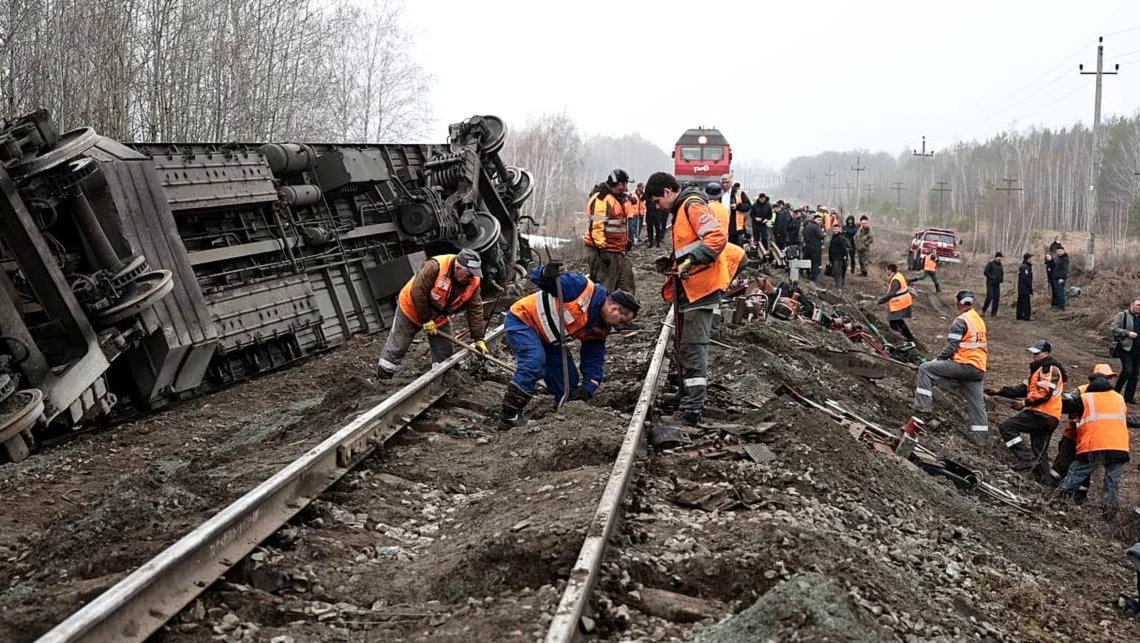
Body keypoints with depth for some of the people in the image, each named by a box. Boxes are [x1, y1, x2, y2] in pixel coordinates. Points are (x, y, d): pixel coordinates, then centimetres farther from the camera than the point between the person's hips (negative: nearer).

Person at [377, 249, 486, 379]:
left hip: (439, 318, 5)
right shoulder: (435, 267, -36)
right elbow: (417, 293, -31)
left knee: (445, 352, 3)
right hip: (412, 310, -5)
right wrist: (426, 320, -24)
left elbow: (475, 310, -13)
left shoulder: (473, 282, -18)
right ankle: (382, 380, 14)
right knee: (396, 348, 2)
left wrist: (478, 339, -17)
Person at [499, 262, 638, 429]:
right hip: (521, 320, -8)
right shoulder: (582, 288, -26)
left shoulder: (600, 329, -2)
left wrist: (588, 387, -8)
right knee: (535, 362, -30)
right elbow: (536, 277, -25)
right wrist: (546, 274, -48)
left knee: (569, 379, 3)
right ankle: (509, 417, -24)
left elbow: (594, 359, 6)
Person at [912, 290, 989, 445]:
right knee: (976, 403, 15)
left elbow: (952, 346, -15)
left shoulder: (961, 321, -9)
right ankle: (980, 437, 19)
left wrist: (937, 359, -2)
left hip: (965, 365, -8)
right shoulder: (979, 320, 18)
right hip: (979, 369, 9)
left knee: (925, 369, -6)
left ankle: (922, 406, -12)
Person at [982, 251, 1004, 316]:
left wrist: (1001, 279, 7)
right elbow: (985, 272, -10)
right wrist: (992, 277, -16)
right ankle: (983, 310, 0)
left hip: (997, 284, 6)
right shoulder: (991, 264, -7)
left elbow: (1002, 273, 26)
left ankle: (993, 313, 6)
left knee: (996, 298, 1)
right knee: (990, 297, -15)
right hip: (990, 283, -6)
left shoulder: (1000, 265, 13)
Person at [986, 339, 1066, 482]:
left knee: (1006, 427, -17)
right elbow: (1023, 389, 19)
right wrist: (1000, 391, 10)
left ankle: (1026, 458, -24)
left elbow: (1045, 394, -20)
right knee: (1039, 454, 12)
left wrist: (1025, 403, -16)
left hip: (1042, 415, -11)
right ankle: (1046, 481, 12)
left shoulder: (1050, 369, -6)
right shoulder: (1040, 369, 26)